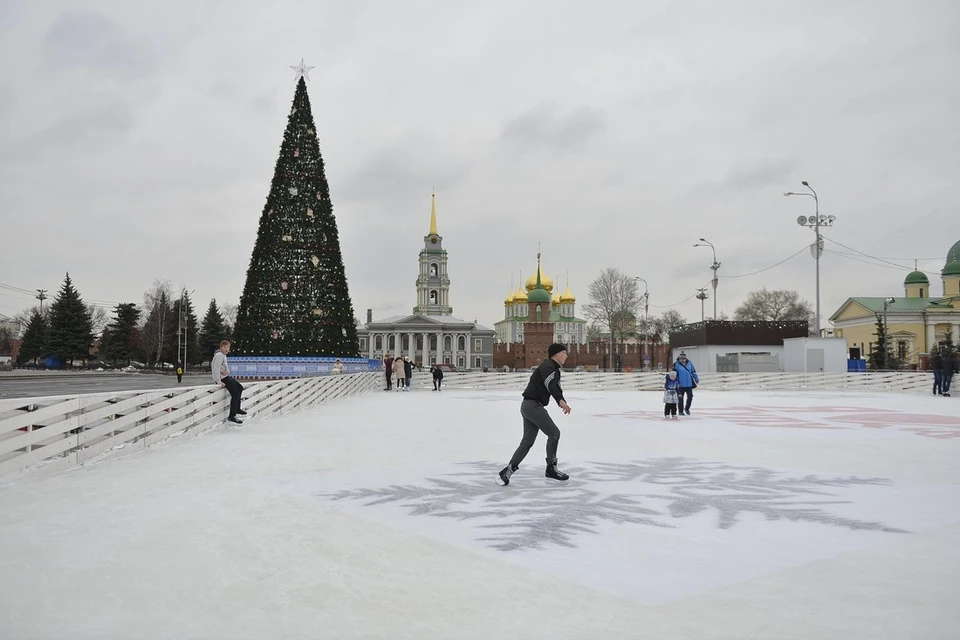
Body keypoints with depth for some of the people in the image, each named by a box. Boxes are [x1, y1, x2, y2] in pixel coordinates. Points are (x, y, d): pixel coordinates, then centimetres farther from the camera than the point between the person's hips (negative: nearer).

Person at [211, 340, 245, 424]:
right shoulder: (219, 355, -16)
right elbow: (216, 369, -25)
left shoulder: (224, 355, 16)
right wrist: (219, 381, -29)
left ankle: (237, 409, 36)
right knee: (235, 393, -17)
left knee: (240, 387, 24)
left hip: (226, 377, 11)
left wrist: (226, 371, 2)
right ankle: (232, 416, -17)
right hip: (222, 378, -11)